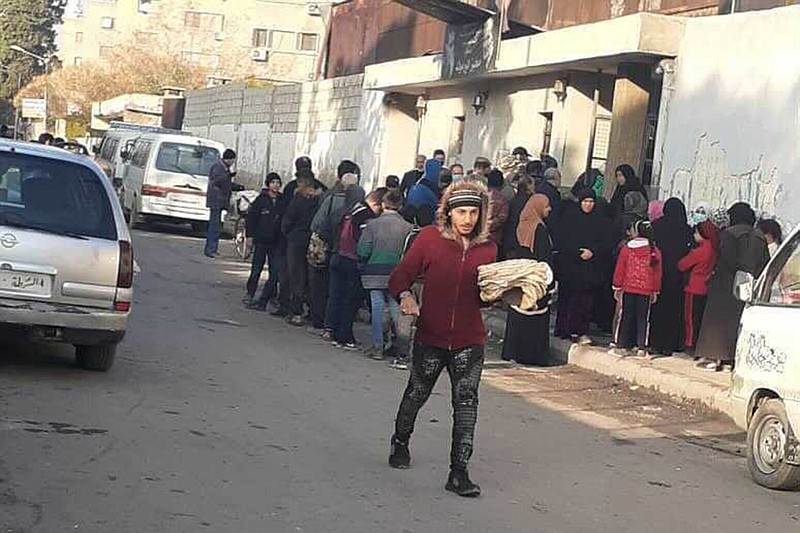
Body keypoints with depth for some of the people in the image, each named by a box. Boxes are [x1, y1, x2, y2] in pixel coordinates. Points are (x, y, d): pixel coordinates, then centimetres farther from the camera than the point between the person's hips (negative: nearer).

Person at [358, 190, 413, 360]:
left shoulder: (373, 225, -6)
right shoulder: (407, 227, -5)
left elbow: (363, 251, -7)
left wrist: (364, 266, 12)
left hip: (374, 274, -1)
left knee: (377, 308, 4)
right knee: (396, 309, 8)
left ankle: (377, 347, 5)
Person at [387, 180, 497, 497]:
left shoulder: (487, 248, 2)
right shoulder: (430, 238, -7)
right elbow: (399, 277, -7)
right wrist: (405, 296, -27)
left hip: (469, 341, 1)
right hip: (430, 337, -1)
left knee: (466, 401, -8)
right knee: (416, 394, 17)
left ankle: (459, 472, -5)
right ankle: (400, 444, 43)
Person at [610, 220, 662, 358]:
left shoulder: (626, 248, -4)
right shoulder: (655, 251, 0)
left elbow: (620, 269, 0)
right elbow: (657, 273, 5)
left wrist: (617, 287, 9)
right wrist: (655, 291, 14)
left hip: (628, 289, -1)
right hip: (646, 291, 1)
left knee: (626, 317, 6)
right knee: (642, 319, 5)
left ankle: (622, 346, 7)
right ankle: (641, 348, 5)